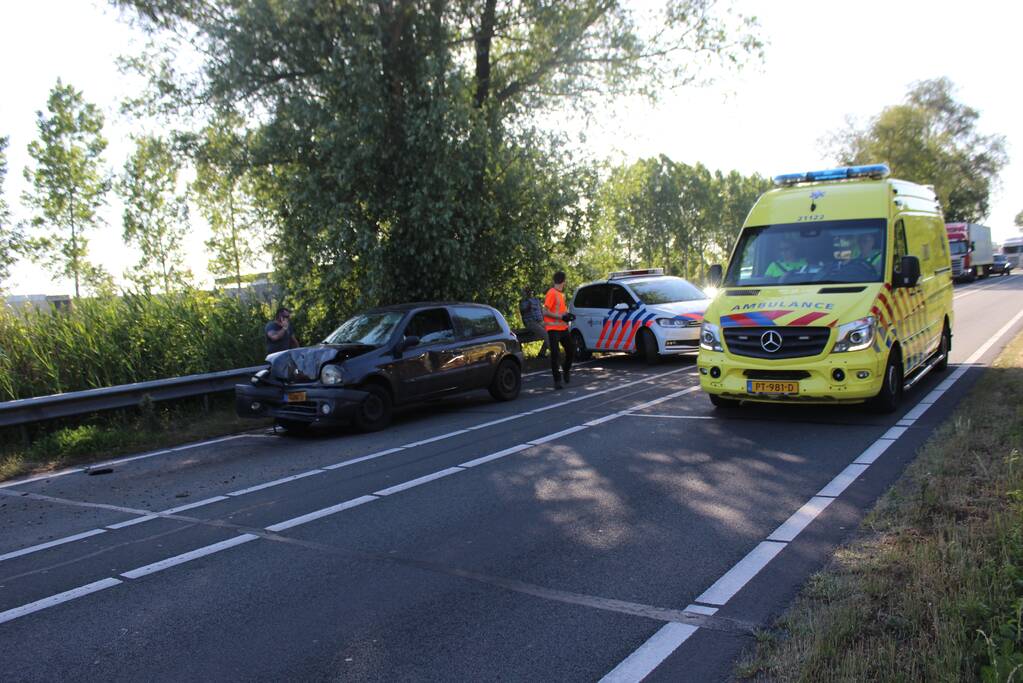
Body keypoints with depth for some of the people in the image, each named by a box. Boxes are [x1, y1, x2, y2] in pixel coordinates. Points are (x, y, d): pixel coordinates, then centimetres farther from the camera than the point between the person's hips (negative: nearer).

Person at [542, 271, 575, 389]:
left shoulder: (562, 293, 13)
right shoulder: (552, 293, -13)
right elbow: (545, 312, -17)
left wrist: (567, 314, 7)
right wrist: (561, 316, -19)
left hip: (563, 327, 8)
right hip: (553, 329, -8)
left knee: (571, 349, 11)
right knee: (555, 354, -5)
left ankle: (566, 370, 33)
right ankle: (557, 380, 0)